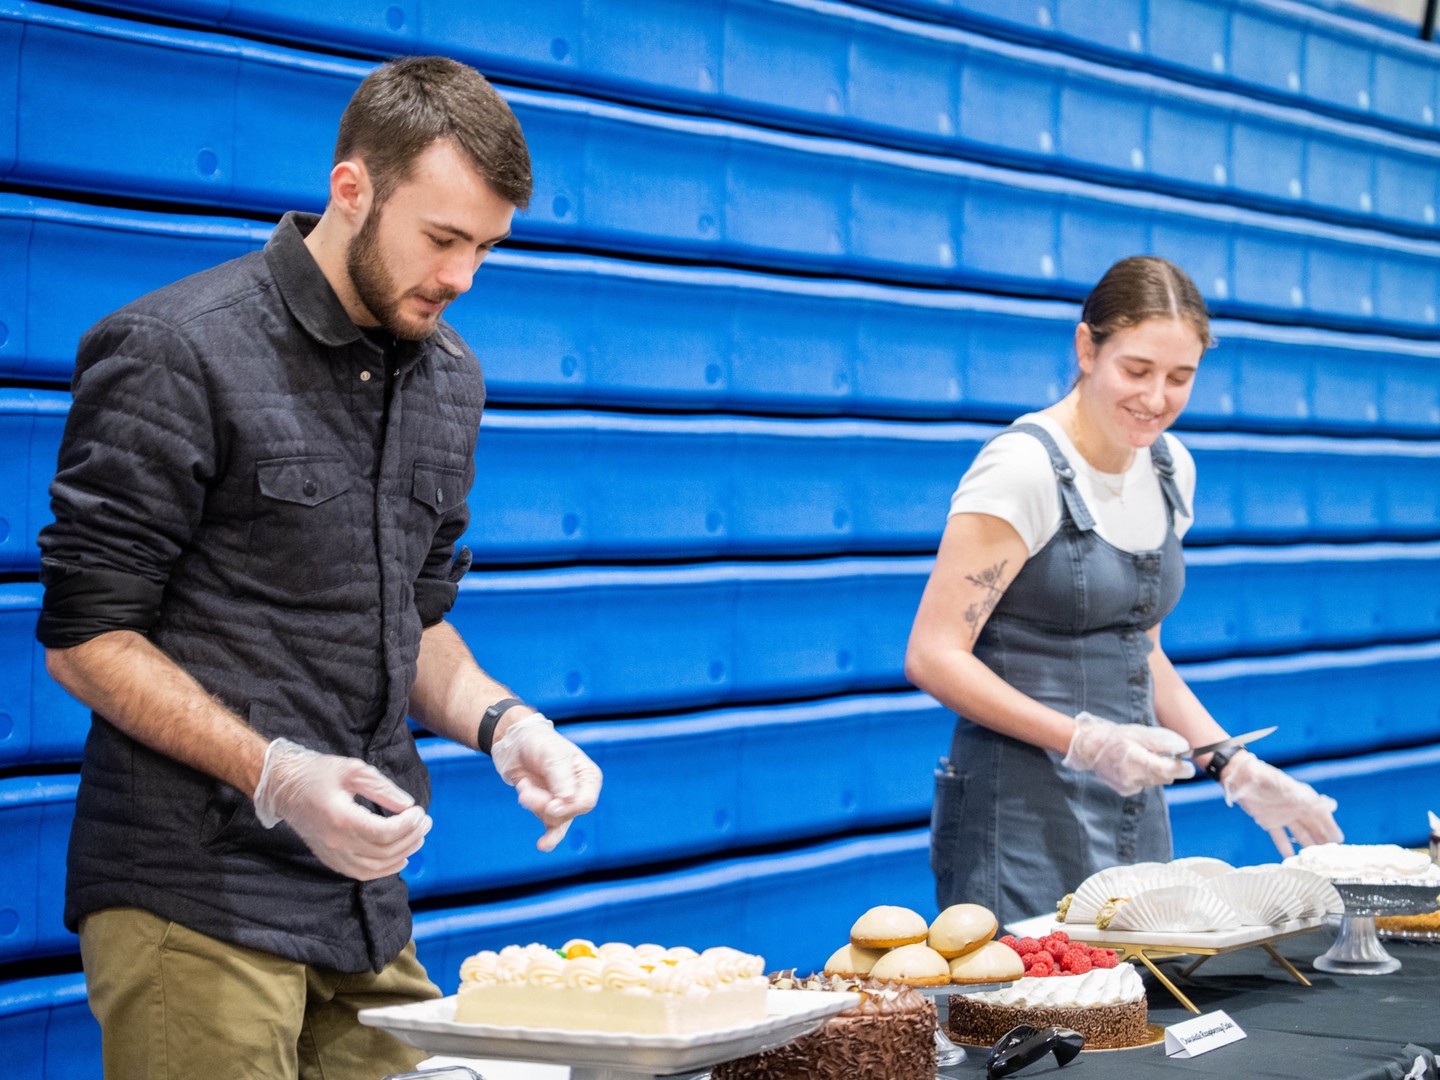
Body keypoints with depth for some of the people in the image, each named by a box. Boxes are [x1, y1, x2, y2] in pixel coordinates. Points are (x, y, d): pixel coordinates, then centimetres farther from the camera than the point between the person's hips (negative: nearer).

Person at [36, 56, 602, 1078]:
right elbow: (85, 638, -10)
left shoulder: (449, 377, 14)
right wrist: (276, 775, -21)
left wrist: (502, 723, 0)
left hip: (367, 905, 7)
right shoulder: (179, 351, -9)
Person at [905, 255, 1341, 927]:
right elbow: (934, 656, -17)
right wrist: (1084, 741, -24)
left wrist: (1235, 769, 10)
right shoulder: (1022, 467, -13)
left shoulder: (1171, 469, 10)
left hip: (1135, 813, 7)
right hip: (1022, 819, -7)